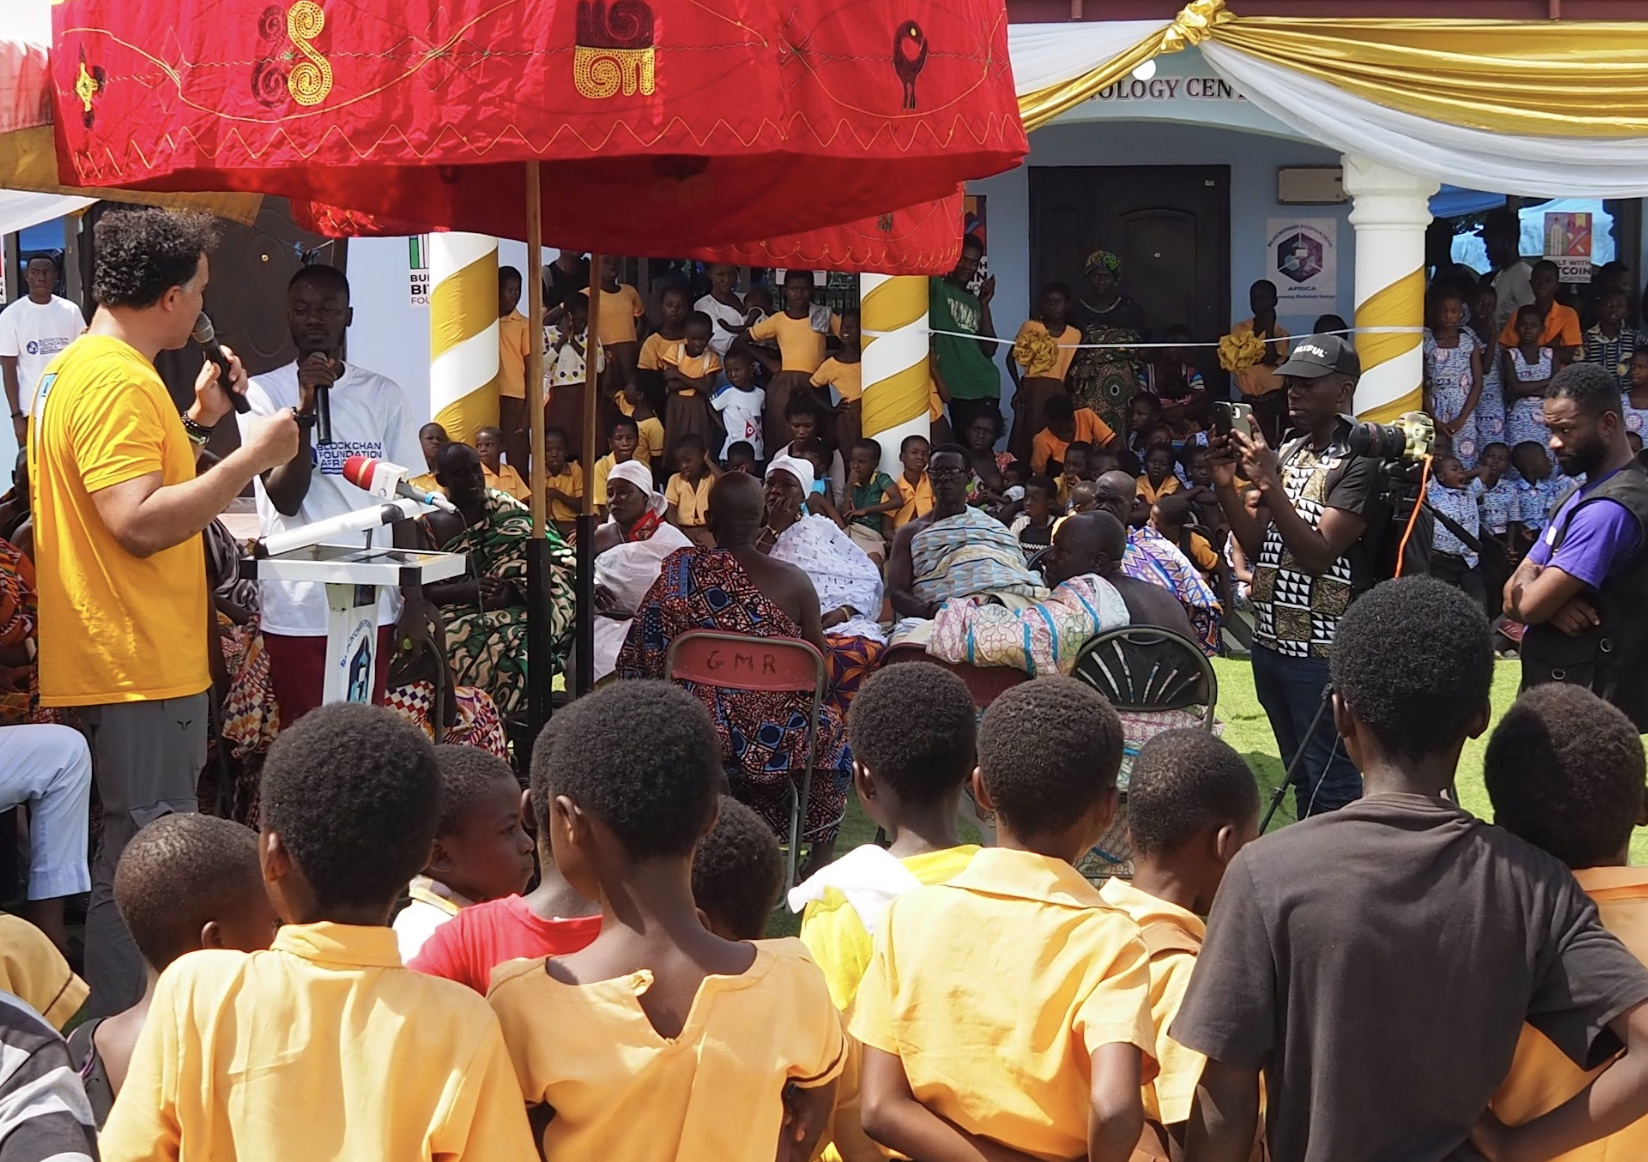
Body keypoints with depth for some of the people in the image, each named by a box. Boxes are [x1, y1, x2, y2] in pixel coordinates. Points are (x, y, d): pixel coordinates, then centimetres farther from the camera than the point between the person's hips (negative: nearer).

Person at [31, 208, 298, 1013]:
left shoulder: (76, 367, 15)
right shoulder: (119, 381, -18)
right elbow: (139, 523, -27)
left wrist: (194, 422, 20)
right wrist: (249, 459, -21)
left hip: (112, 664, 11)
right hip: (139, 669, -11)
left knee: (133, 857, 17)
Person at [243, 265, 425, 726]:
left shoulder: (384, 394, 9)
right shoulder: (264, 393, -1)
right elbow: (285, 498, -10)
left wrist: (413, 600, 7)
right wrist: (305, 407, -20)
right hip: (298, 607, -3)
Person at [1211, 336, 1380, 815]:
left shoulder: (1359, 463, -12)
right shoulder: (1286, 452, 12)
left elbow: (1318, 554, -19)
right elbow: (1258, 546, 11)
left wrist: (1269, 483, -24)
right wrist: (1226, 485, -3)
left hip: (1321, 652, -8)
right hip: (1271, 642, 8)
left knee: (1332, 786, -4)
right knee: (1301, 778, 16)